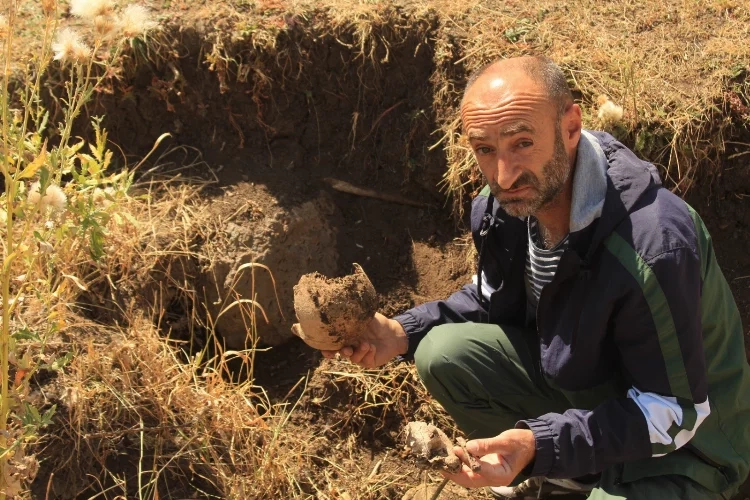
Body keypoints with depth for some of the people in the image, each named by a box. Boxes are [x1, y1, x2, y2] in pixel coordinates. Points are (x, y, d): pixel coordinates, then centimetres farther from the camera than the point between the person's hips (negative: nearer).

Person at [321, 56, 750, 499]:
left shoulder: (653, 247, -37)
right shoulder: (506, 201, -13)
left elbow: (671, 413, -28)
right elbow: (493, 299, 7)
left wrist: (540, 444, -38)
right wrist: (404, 332, -9)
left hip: (679, 443, -7)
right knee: (443, 354, -10)